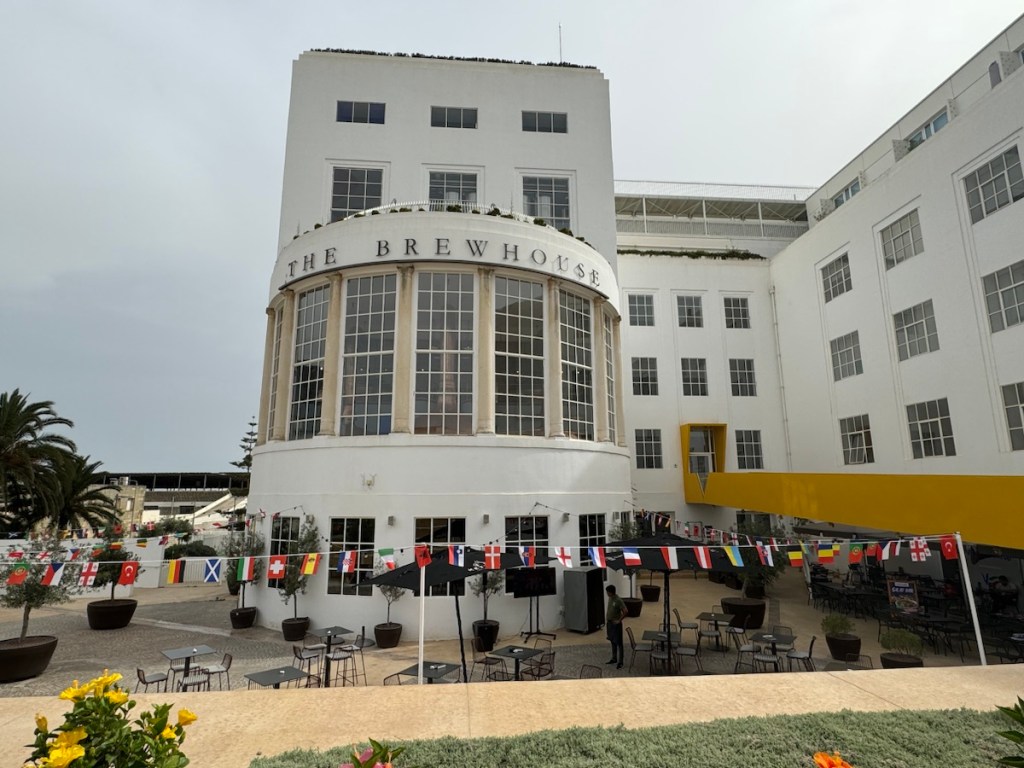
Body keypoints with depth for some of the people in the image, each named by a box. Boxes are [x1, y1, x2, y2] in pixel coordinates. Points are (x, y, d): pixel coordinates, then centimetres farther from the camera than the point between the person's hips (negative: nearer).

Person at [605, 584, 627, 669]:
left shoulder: (618, 600, -21)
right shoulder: (609, 598, 4)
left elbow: (625, 612, -23)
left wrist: (619, 620, -17)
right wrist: (606, 619, 12)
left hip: (616, 624, -8)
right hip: (610, 623, 8)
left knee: (619, 643, 0)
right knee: (612, 642, 17)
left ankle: (620, 662, 6)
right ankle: (614, 658, 29)